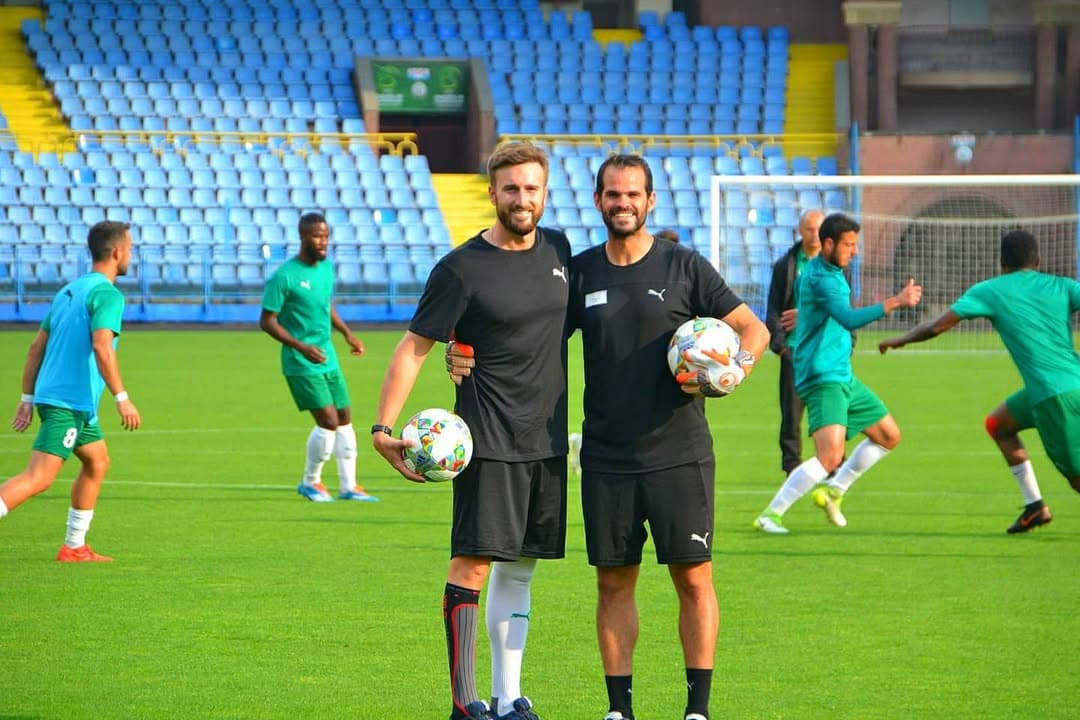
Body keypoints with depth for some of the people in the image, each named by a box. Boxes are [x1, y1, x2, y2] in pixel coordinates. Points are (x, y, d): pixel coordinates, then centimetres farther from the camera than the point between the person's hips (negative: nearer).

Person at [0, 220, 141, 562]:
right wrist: (122, 398, -21)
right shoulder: (107, 294, -10)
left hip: (51, 394, 10)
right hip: (71, 401, -10)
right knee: (39, 477, -14)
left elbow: (37, 345, 18)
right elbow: (102, 347, -23)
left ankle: (74, 547, 22)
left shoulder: (69, 291, 17)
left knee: (97, 461, 21)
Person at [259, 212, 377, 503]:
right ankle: (311, 482, 10)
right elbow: (267, 321, -14)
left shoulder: (327, 267, 7)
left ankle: (348, 486, 19)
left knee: (344, 418, 9)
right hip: (301, 365, -8)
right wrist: (302, 347, -22)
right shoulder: (284, 277, -16)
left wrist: (347, 333, 12)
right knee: (328, 421, -10)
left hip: (328, 359, 8)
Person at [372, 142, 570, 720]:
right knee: (474, 563, -9)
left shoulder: (559, 251, 9)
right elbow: (413, 347, -7)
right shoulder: (462, 269, -8)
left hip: (547, 441, 6)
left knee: (519, 569, 9)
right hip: (488, 439, -6)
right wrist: (383, 427, -16)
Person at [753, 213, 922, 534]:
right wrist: (896, 302, -35)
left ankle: (833, 491, 24)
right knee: (830, 456, -24)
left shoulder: (829, 272, 14)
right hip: (823, 379, -11)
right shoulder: (821, 278, -19)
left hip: (842, 377, 11)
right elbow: (849, 319, -34)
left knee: (888, 435, 17)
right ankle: (770, 515, -19)